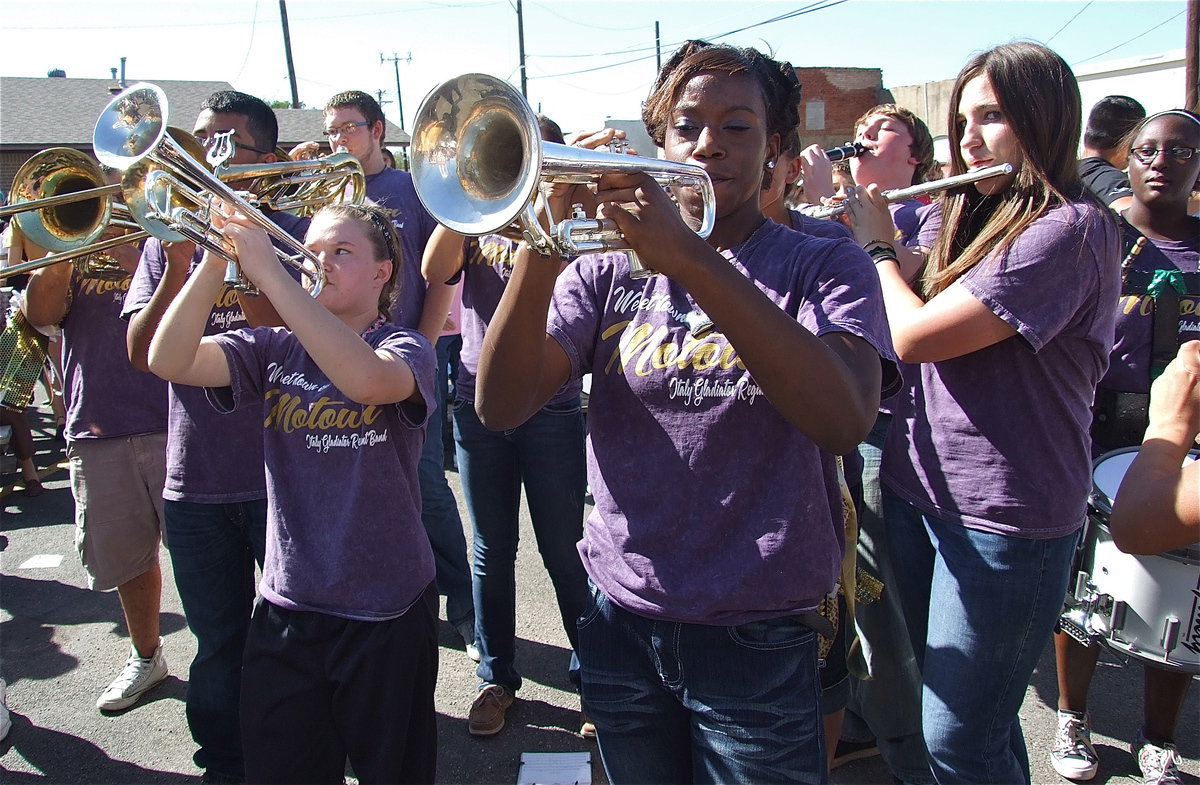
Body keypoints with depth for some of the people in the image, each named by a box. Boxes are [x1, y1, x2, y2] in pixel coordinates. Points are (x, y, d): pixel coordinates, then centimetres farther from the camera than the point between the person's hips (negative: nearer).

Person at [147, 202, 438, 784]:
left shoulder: (404, 348, -6)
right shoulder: (273, 352, 4)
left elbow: (367, 378, -31)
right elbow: (169, 361, -11)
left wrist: (269, 271, -30)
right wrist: (215, 261, -22)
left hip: (387, 611, -3)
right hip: (287, 609, 3)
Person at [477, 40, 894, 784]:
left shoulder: (826, 268, -5)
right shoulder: (607, 269, 1)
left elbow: (846, 418, -25)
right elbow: (502, 408, -10)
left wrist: (689, 257, -32)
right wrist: (542, 247, -25)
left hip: (758, 639, -2)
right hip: (622, 624, 3)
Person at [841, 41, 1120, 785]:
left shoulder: (1073, 229, -17)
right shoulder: (961, 216, 8)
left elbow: (914, 335, -23)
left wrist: (878, 244, -5)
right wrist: (861, 215, -1)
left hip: (1004, 519, -7)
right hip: (916, 489, 8)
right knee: (942, 710, 22)